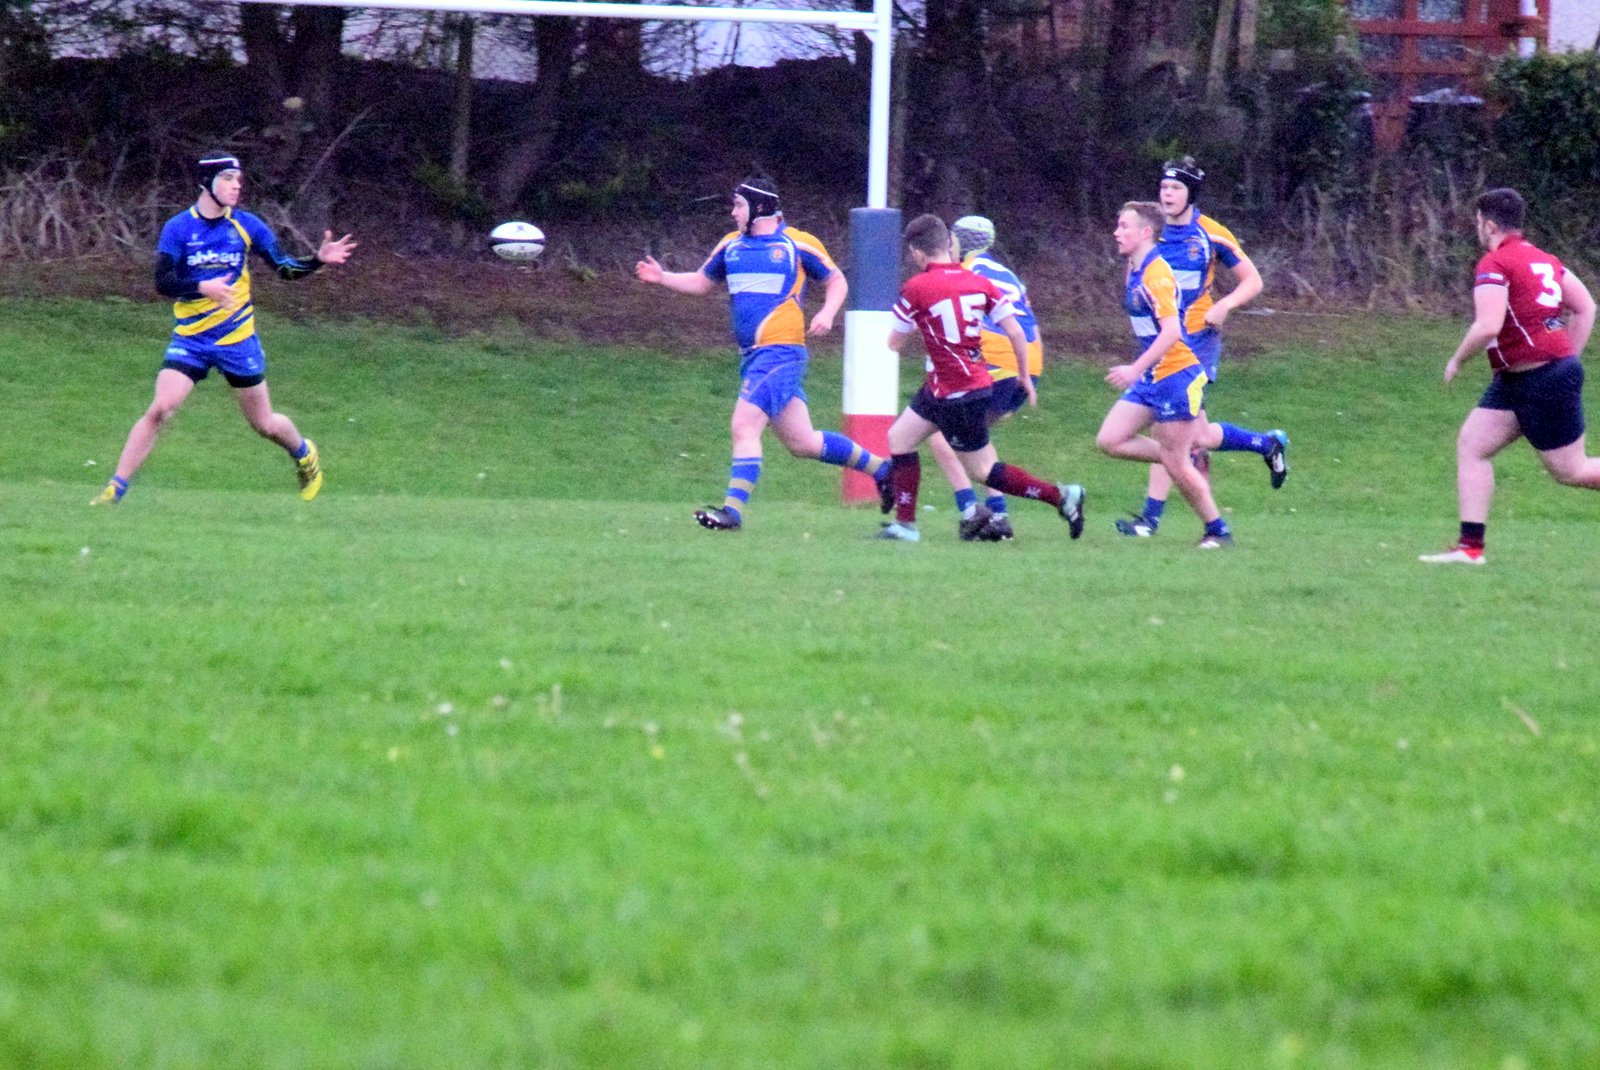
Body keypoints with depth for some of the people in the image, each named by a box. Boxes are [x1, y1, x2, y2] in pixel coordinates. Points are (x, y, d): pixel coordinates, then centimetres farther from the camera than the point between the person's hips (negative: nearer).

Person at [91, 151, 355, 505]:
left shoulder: (246, 226, -2)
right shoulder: (178, 229, -8)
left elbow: (285, 268, 6)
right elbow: (163, 281, -17)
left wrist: (319, 260, -11)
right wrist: (202, 287, -32)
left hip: (238, 340, 1)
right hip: (189, 340, -1)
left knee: (265, 425, 10)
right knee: (159, 410, -17)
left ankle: (305, 454, 43)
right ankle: (115, 489, -10)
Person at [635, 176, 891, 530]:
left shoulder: (798, 244, -4)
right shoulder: (731, 246, 14)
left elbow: (837, 281, 5)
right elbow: (702, 282, 23)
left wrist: (827, 312, -13)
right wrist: (663, 278, 6)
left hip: (781, 351, -7)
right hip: (752, 355, 7)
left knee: (744, 426, -17)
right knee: (802, 442, 11)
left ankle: (733, 509, -18)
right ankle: (881, 467, 25)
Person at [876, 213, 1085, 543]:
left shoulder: (916, 288, -16)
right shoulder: (979, 282, 2)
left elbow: (895, 343, -4)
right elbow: (1016, 331, 1)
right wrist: (1025, 377, 13)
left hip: (957, 396, -9)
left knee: (984, 470, 3)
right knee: (899, 438, 18)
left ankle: (1061, 496, 0)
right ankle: (904, 524, 19)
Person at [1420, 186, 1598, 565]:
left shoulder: (1495, 263, -15)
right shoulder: (1543, 258, 12)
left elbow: (1488, 325, -26)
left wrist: (1457, 360, -10)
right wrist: (1568, 358, 21)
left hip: (1544, 380, -10)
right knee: (1470, 445, 5)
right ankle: (1470, 546, 2)